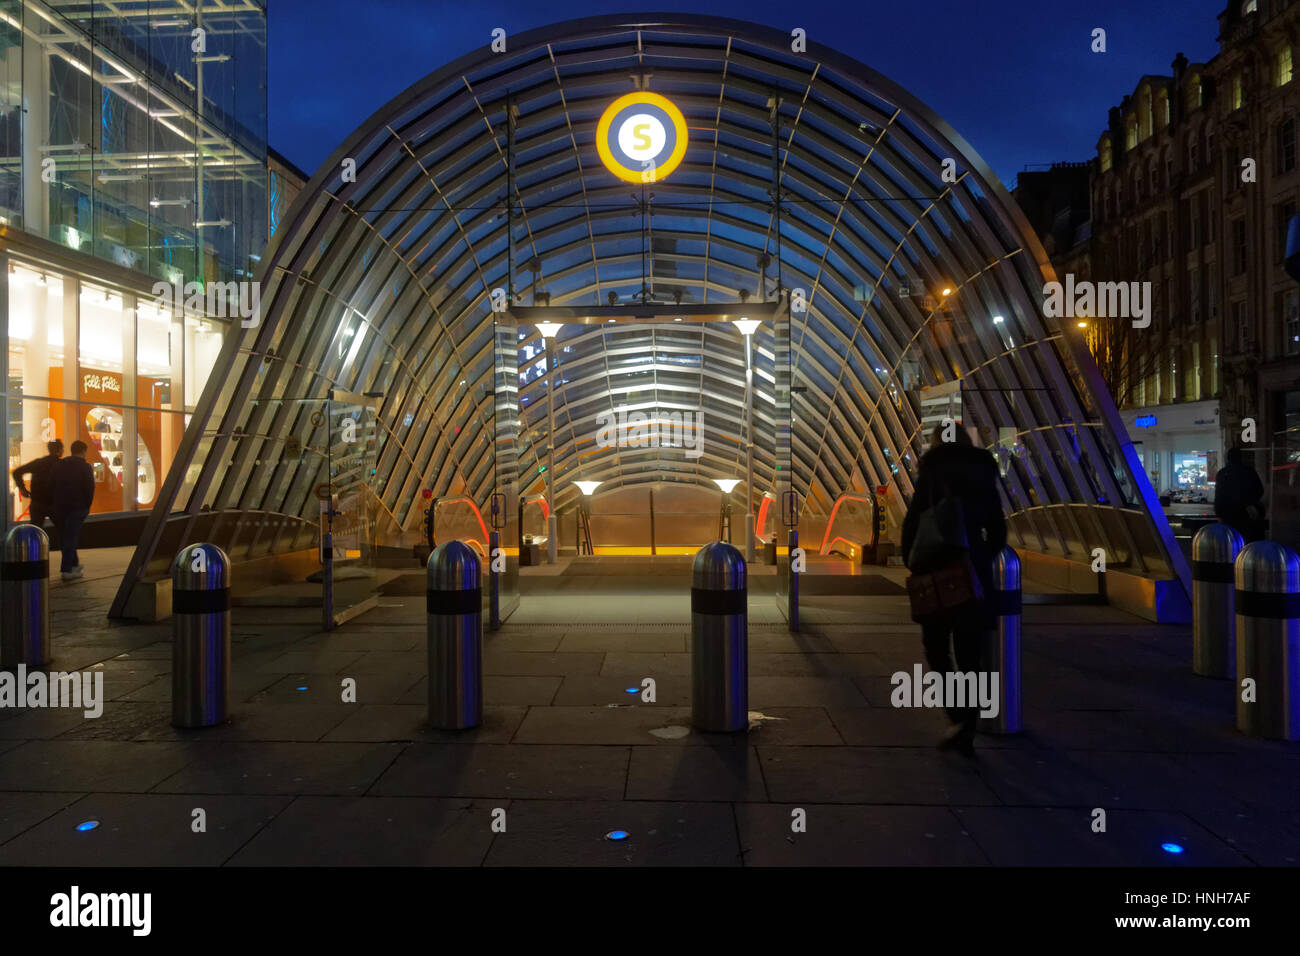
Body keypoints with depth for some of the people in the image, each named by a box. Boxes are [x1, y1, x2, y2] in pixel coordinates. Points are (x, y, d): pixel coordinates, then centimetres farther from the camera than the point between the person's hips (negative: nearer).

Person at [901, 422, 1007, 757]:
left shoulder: (931, 473, -3)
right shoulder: (984, 475, 10)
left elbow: (913, 521, -9)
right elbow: (998, 530, 11)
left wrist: (911, 561, 2)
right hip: (975, 572, 4)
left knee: (937, 649, 11)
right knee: (969, 657, 10)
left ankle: (960, 718, -5)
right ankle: (967, 732, 11)